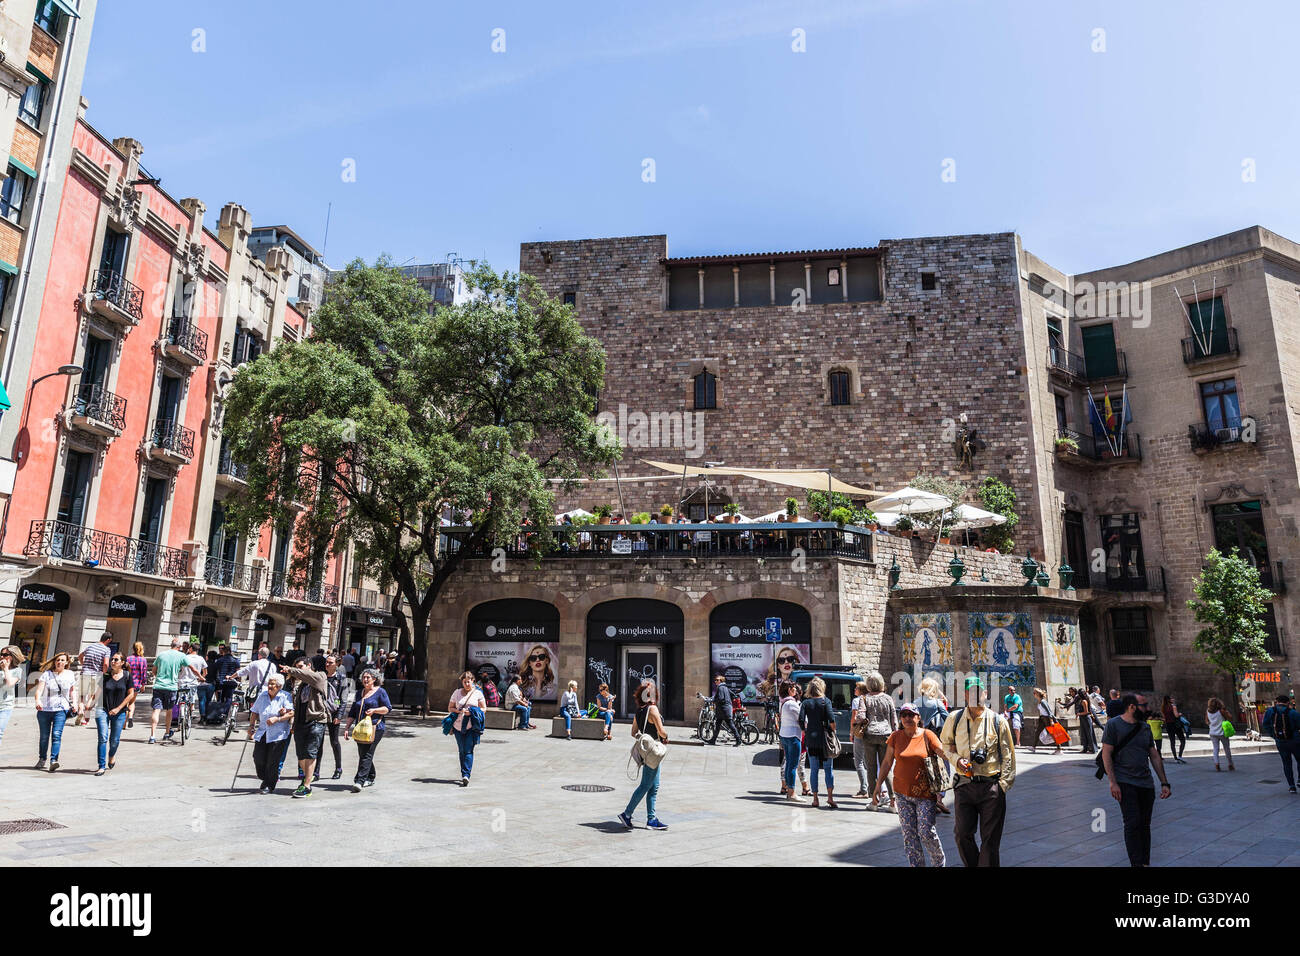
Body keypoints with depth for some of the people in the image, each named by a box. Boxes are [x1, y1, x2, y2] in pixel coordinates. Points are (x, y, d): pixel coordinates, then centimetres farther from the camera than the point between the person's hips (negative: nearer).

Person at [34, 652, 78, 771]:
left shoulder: (69, 675, 6)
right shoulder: (47, 674, -2)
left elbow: (73, 690, 17)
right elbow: (39, 689, -14)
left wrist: (74, 703, 4)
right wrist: (38, 701, -32)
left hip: (61, 710, 0)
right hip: (44, 709, 0)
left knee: (56, 734, -14)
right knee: (44, 736, 9)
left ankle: (53, 760, -21)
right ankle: (42, 759, 29)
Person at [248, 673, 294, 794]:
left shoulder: (285, 697, -5)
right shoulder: (262, 696, 10)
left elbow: (291, 713, -13)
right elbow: (254, 712, 20)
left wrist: (277, 719, -23)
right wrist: (250, 727, 12)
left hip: (278, 734, -5)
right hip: (262, 733, 5)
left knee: (272, 762, -3)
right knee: (258, 757, 0)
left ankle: (270, 786, 14)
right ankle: (265, 780, 25)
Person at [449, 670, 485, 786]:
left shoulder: (478, 693, 4)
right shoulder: (457, 692, 7)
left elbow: (483, 708, 6)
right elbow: (450, 707, 12)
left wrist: (472, 712, -11)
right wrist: (459, 711, -8)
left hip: (472, 726, -2)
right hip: (458, 725, 2)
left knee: (468, 751, -11)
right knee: (462, 751, 8)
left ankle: (466, 775, -15)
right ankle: (464, 775, 20)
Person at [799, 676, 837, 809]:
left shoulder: (806, 703, 2)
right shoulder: (825, 701, -3)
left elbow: (801, 720, -5)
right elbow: (831, 719, -12)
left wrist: (805, 732, 8)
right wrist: (833, 731, 3)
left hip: (811, 739, 2)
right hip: (824, 737, -2)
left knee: (814, 770, 7)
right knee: (828, 768, 7)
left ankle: (815, 799, 8)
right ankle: (830, 796, -5)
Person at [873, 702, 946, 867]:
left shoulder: (927, 735, -5)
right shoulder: (896, 736, 2)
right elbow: (887, 762, 6)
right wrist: (878, 784, 5)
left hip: (924, 792, -3)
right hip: (902, 792, 3)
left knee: (926, 831, -5)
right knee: (909, 833, 3)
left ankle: (939, 860, 21)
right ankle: (916, 864, 16)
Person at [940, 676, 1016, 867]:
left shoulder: (997, 721, 0)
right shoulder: (955, 718, 3)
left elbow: (1008, 756, 4)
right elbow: (945, 744, 17)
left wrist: (1003, 785, -3)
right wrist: (956, 759, -2)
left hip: (992, 786, -1)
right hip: (964, 785, 1)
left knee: (990, 839, 3)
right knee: (962, 833, 2)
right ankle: (971, 865, 25)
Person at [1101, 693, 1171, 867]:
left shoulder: (1145, 727, 12)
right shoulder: (1113, 725, -6)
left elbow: (1155, 756, 16)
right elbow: (1106, 754, -9)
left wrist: (1164, 783, 11)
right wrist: (1113, 782, -15)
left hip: (1146, 784, 6)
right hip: (1125, 783, -5)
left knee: (1145, 825, 9)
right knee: (1132, 823, -11)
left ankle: (1145, 862, 18)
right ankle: (1137, 863, -8)